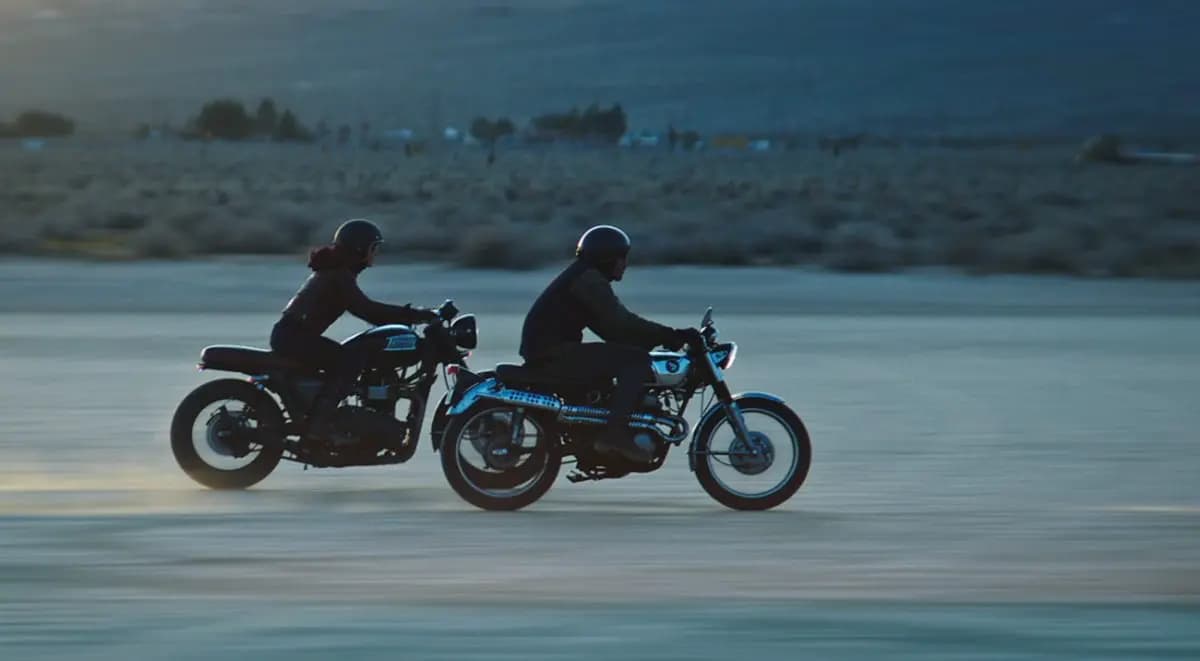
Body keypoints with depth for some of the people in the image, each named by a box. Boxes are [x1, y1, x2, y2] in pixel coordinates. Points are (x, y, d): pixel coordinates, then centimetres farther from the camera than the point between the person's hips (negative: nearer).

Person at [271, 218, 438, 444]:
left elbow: (361, 308, 22)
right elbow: (364, 309, -25)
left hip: (293, 335, 10)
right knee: (350, 359, -20)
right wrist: (416, 315, -25)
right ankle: (320, 422, -27)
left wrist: (406, 316, 13)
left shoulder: (336, 270, 17)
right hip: (294, 335, -10)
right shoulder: (338, 275, -15)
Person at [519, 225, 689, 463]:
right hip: (554, 354, -11)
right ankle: (616, 433, -23)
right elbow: (620, 322, -20)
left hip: (546, 353, 11)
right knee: (636, 360, -15)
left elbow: (610, 327, 20)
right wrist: (668, 336, -18)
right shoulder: (589, 279, -11)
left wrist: (663, 337, 11)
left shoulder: (585, 277, 21)